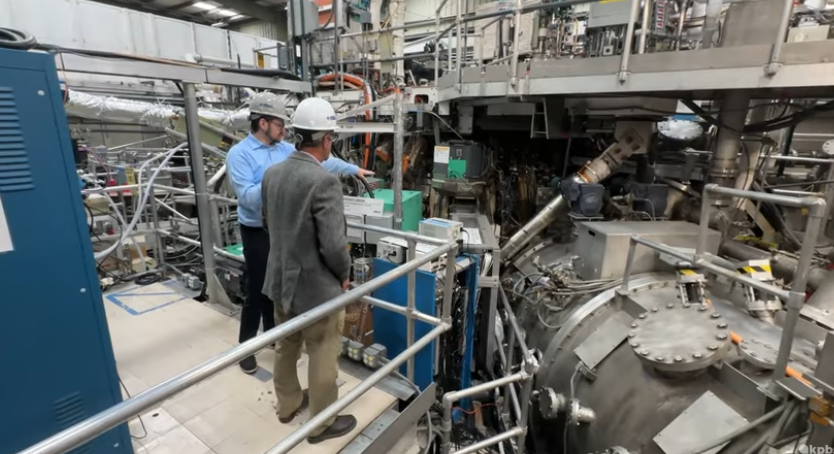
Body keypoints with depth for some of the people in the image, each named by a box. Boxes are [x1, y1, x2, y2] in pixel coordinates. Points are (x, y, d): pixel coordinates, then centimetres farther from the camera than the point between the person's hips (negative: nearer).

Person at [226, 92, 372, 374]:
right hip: (258, 232, -6)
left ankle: (272, 333, 39)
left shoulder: (286, 149, 4)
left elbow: (320, 162, 8)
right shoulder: (239, 154, -13)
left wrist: (353, 169, 7)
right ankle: (246, 347, 22)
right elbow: (248, 197, -23)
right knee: (257, 290, 3)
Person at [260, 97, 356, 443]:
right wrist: (345, 275, -8)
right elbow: (334, 245, -26)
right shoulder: (324, 182, -25)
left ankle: (288, 405, 47)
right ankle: (322, 423, 32)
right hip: (317, 287, -8)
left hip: (281, 280, 8)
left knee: (287, 347, 25)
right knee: (322, 358, 12)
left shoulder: (272, 174, 0)